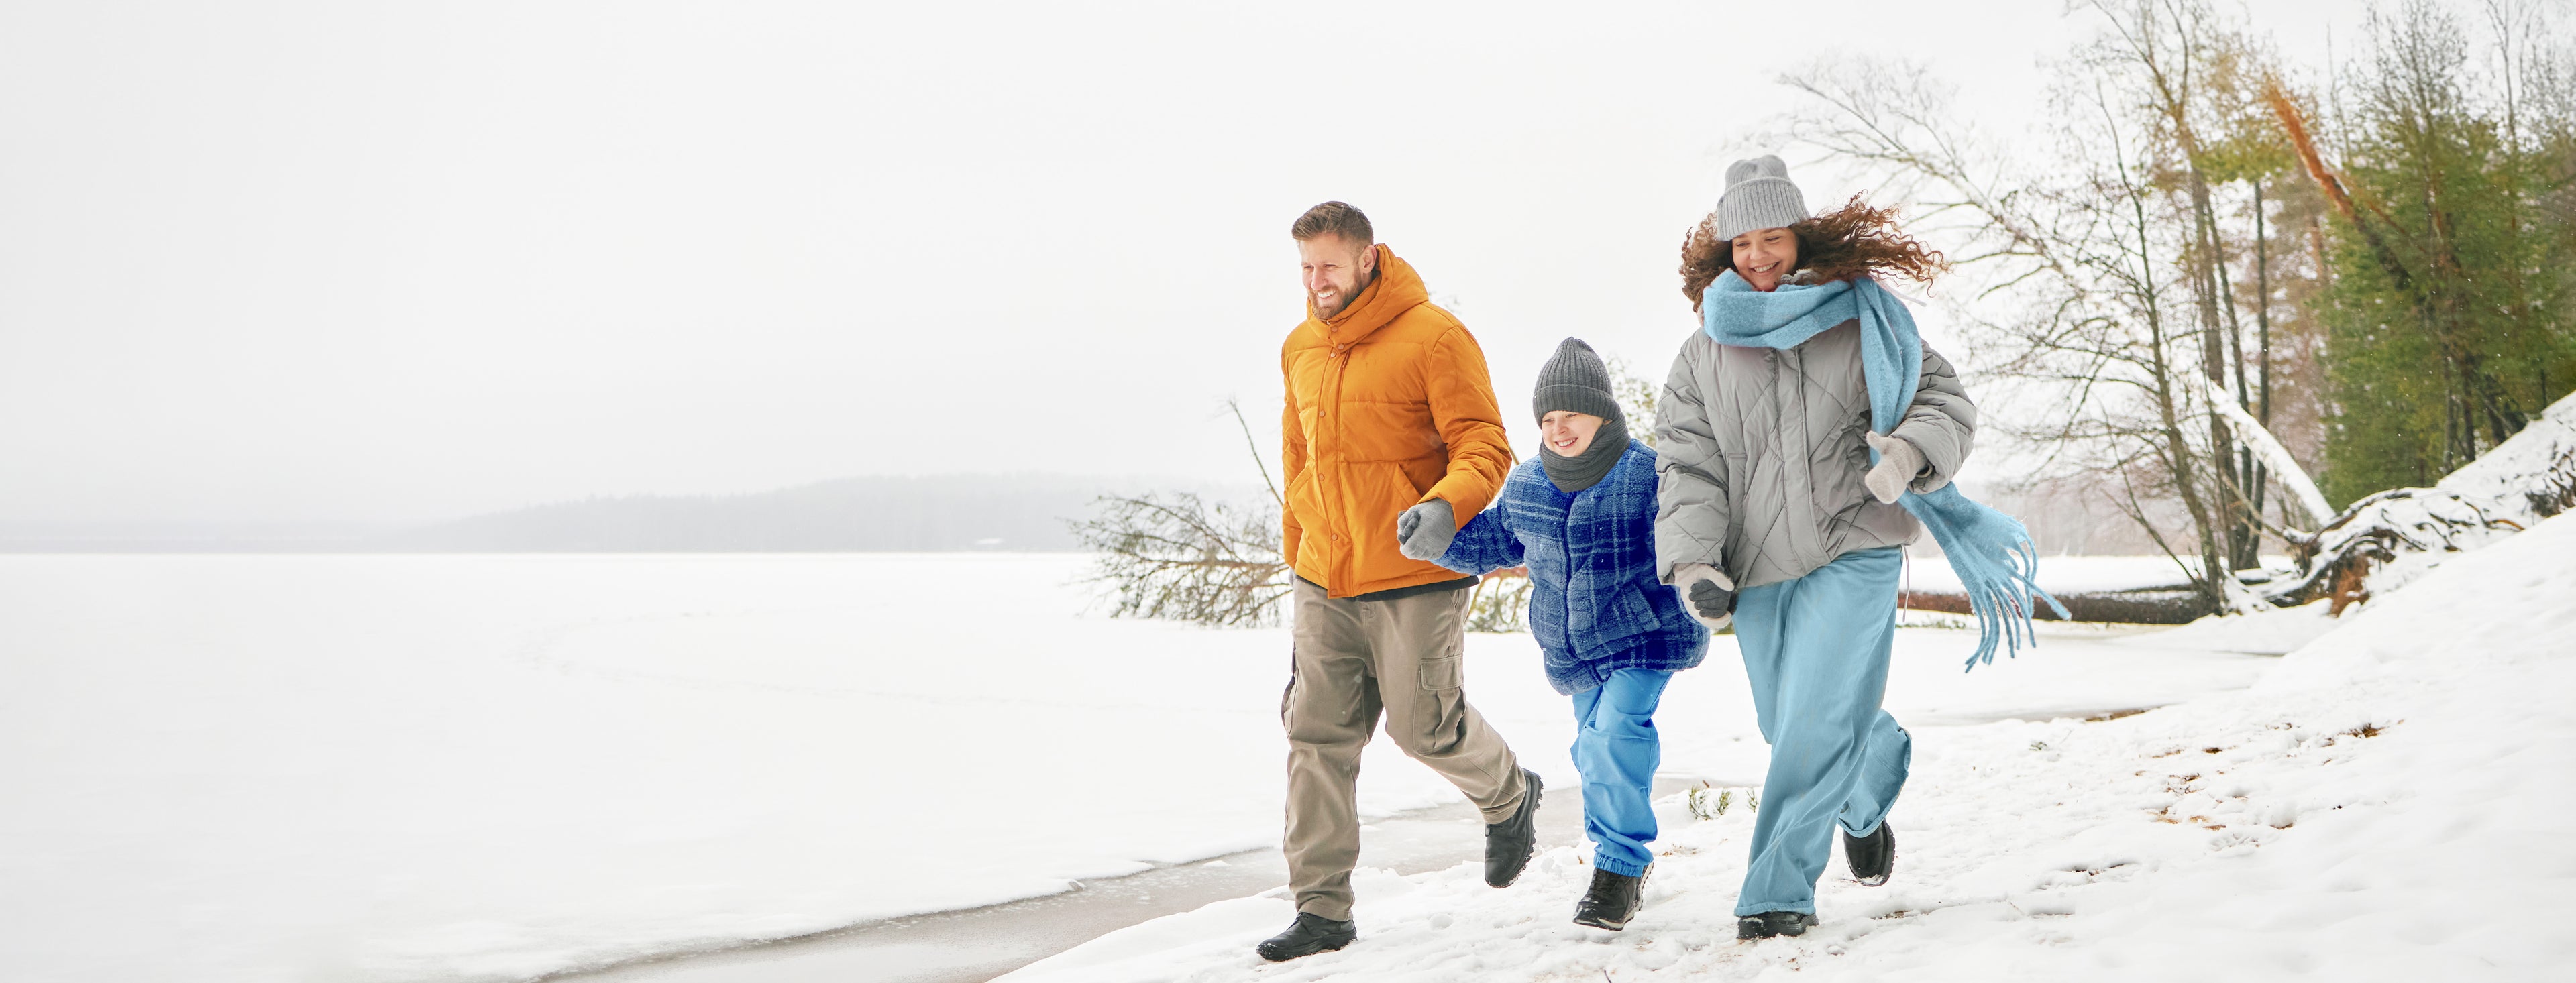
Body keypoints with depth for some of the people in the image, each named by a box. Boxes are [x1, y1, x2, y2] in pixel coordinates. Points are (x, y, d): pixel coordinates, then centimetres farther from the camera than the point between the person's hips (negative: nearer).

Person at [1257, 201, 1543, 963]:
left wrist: (1446, 506, -31)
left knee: (1424, 725, 3)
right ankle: (1322, 907, 8)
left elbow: (1484, 448, -12)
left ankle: (1509, 796, 36)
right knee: (1318, 734, 1)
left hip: (1414, 576, -5)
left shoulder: (1434, 337, -10)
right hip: (1325, 583, 6)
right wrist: (1296, 551, 23)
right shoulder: (1300, 349, 11)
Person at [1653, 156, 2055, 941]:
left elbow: (1945, 397, 5)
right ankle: (1864, 804, 46)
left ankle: (1777, 890, -3)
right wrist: (1692, 561, -11)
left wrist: (1910, 452, -17)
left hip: (1852, 552, -3)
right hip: (1757, 565, 3)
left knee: (1817, 722, -13)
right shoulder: (1704, 354, 8)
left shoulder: (1863, 321, 3)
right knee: (1790, 725, 14)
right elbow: (1686, 465, 2)